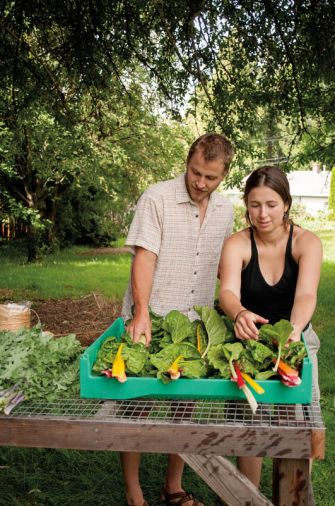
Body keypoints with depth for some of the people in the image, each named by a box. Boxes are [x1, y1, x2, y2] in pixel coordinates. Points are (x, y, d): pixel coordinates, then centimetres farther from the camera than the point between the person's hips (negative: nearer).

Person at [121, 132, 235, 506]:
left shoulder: (225, 210, 7)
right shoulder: (156, 198, -11)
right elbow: (144, 257, -18)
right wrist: (142, 313, -28)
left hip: (196, 323, 5)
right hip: (149, 320, -5)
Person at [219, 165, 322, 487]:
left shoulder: (306, 243, -14)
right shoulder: (237, 244, -13)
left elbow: (306, 295, -29)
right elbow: (228, 293, -28)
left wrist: (295, 329, -50)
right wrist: (240, 314, -51)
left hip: (296, 339, 0)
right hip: (250, 339, 0)